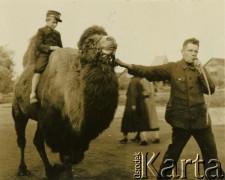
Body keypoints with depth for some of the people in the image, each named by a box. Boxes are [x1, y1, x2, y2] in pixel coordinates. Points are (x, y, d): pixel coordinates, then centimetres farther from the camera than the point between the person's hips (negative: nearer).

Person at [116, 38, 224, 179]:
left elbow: (211, 89, -2)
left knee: (210, 152, 14)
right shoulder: (173, 68, -6)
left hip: (201, 119, 3)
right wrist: (128, 66, -28)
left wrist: (201, 72, -14)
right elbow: (149, 71, -15)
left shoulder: (201, 69, 6)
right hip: (181, 120, -3)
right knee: (173, 153, 9)